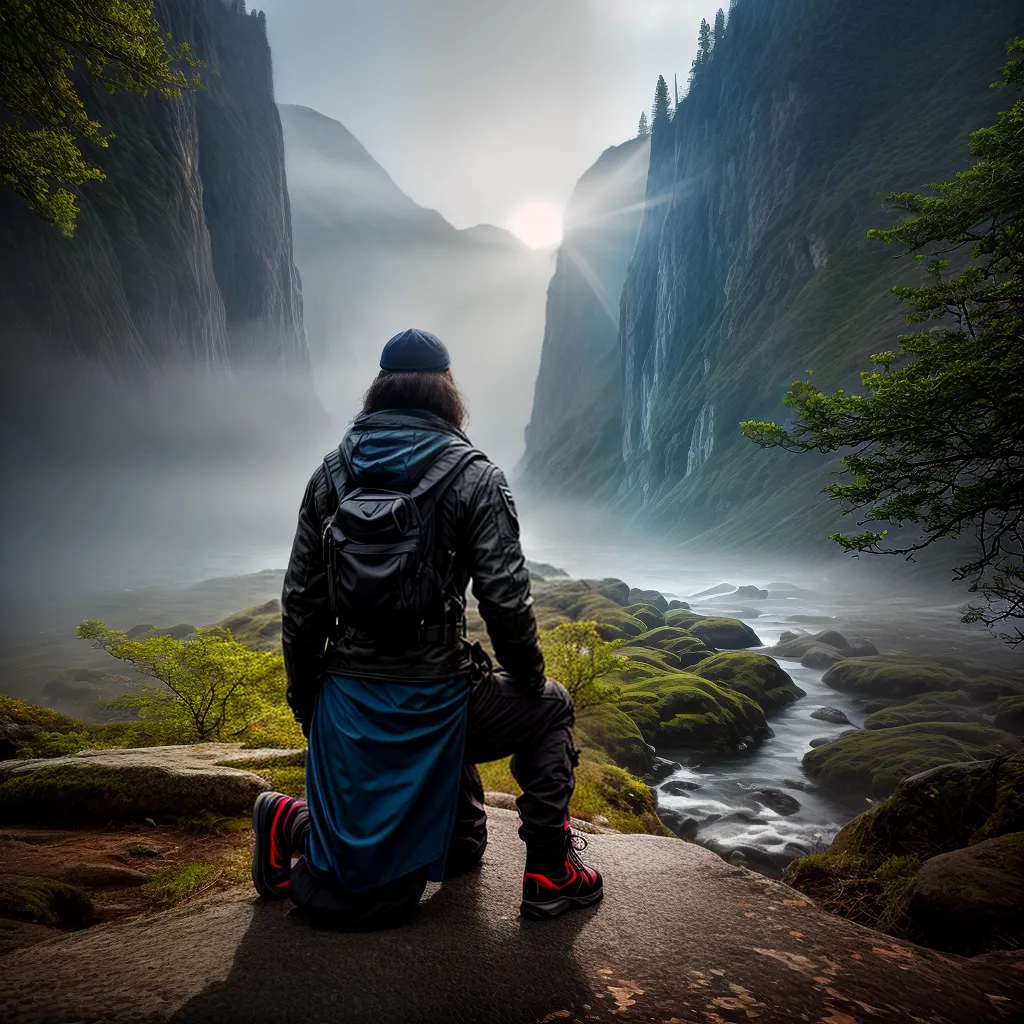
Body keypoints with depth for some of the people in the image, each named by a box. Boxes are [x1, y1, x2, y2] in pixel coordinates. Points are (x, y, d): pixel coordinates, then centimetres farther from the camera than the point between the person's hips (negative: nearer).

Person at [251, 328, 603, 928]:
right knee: (548, 708, 21)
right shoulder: (474, 476, -7)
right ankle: (551, 873, 18)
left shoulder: (333, 472, 5)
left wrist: (305, 697, 17)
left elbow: (301, 599, 6)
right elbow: (506, 600, -11)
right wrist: (530, 676, 8)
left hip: (344, 702, 6)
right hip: (429, 703, -5)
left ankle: (295, 825, 11)